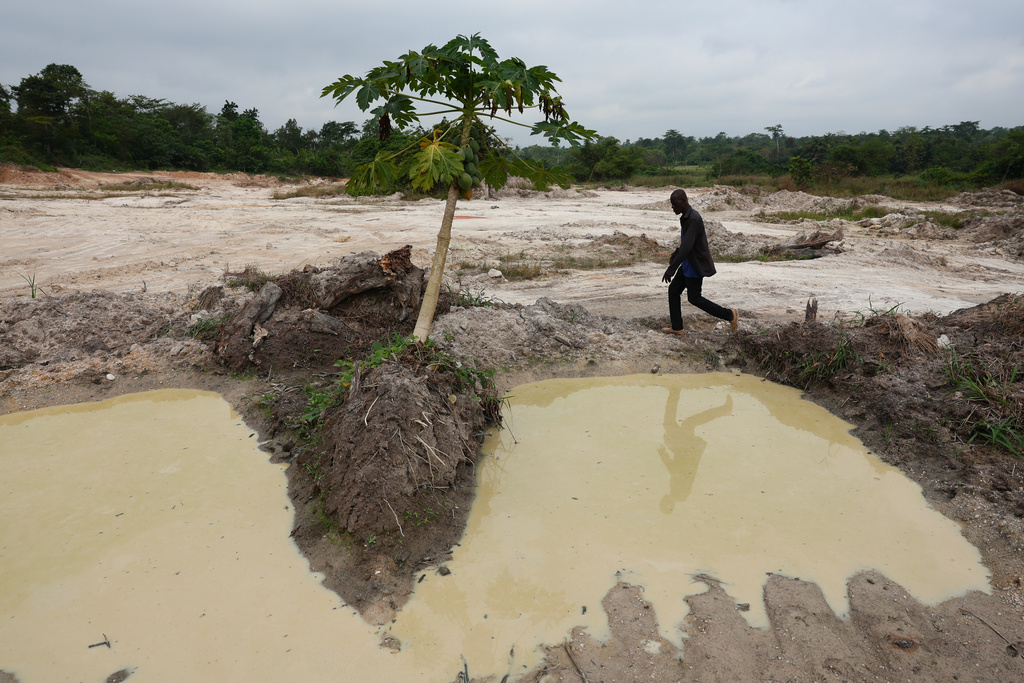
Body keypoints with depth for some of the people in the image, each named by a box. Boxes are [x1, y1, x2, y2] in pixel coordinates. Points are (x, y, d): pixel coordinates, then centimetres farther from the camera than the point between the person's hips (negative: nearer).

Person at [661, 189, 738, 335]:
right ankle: (677, 327, 18)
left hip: (696, 265, -10)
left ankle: (730, 314, 12)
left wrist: (671, 269, -33)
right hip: (688, 264, 10)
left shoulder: (694, 219, -24)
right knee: (673, 290, 10)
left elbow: (686, 246, -31)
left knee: (694, 298, -1)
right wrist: (674, 256, 24)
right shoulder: (686, 217, 7)